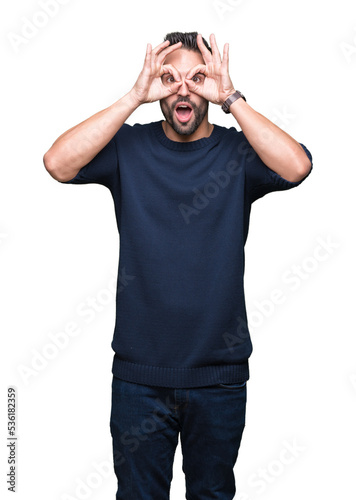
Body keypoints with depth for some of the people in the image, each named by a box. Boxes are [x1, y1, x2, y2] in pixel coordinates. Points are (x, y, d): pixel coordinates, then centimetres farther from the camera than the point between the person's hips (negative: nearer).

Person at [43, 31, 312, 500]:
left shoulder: (237, 151, -3)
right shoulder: (129, 148, -2)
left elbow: (297, 166, -21)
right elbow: (58, 163, -18)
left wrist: (231, 97, -19)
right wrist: (135, 96, -18)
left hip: (220, 372, 1)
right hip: (139, 370, 0)